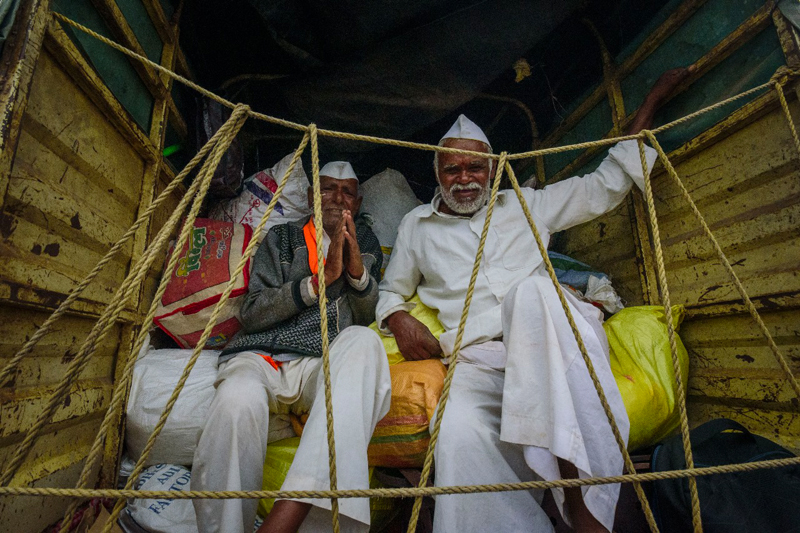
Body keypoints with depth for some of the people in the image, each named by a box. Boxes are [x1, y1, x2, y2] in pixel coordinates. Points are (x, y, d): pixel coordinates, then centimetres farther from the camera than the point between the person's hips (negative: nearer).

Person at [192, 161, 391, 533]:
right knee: (238, 400, -37)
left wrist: (357, 270, -7)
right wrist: (320, 279, -8)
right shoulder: (282, 238, 16)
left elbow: (367, 318, 14)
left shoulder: (366, 245, 22)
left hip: (324, 366, 2)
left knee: (364, 341, -34)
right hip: (261, 357, -1)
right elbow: (251, 315, 4)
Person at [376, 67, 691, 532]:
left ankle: (577, 484, -36)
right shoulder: (416, 225, 21)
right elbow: (391, 290, 29)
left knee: (531, 291, -37)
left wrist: (651, 103, 25)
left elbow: (603, 188, 23)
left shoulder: (526, 205, 21)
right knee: (461, 431, -35)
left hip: (550, 342, 1)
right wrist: (399, 318, 5)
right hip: (479, 357, 0)